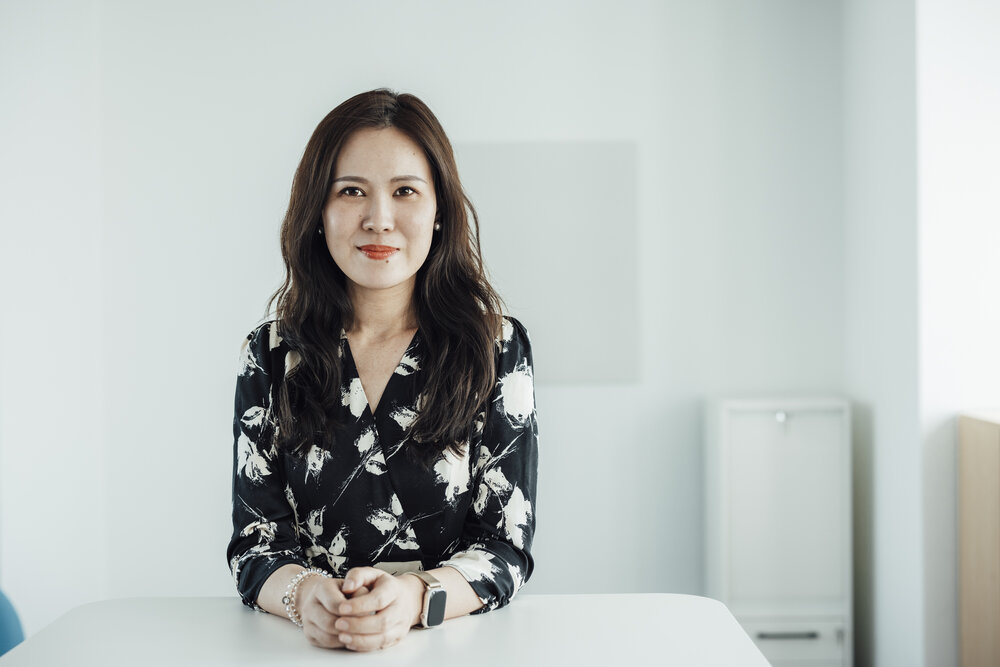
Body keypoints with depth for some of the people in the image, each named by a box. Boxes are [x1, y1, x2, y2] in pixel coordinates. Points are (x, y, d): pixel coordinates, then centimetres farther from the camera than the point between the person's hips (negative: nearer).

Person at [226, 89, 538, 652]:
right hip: (307, 647, 2)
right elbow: (256, 542, 3)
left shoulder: (497, 347, 2)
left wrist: (413, 598, -23)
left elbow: (507, 545, -3)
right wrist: (303, 595, -20)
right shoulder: (272, 355, 6)